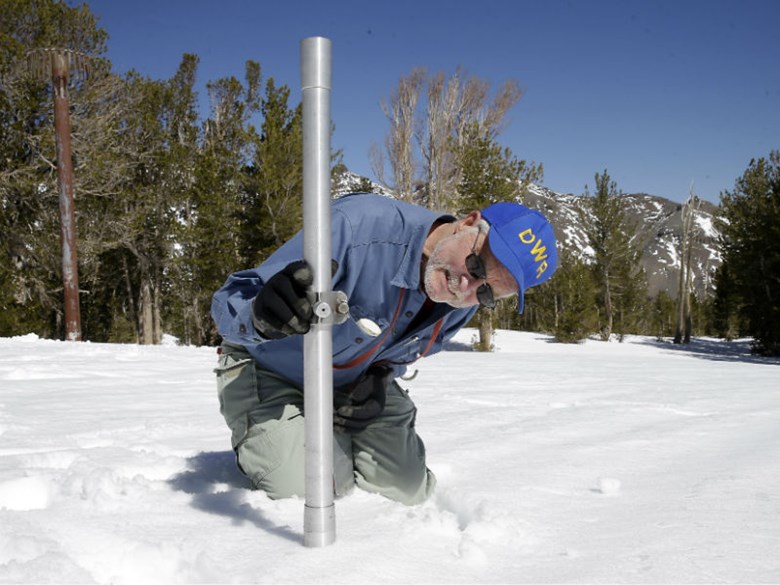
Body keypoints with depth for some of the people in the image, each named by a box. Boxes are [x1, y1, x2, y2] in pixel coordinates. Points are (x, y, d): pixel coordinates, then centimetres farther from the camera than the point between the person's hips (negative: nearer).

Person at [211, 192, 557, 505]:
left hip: (353, 385, 5)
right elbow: (229, 303, -34)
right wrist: (261, 314, -57)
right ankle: (255, 441, 14)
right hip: (269, 372, -4)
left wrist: (382, 375, -12)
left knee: (407, 489, -3)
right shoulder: (358, 227, -38)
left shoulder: (463, 306, -15)